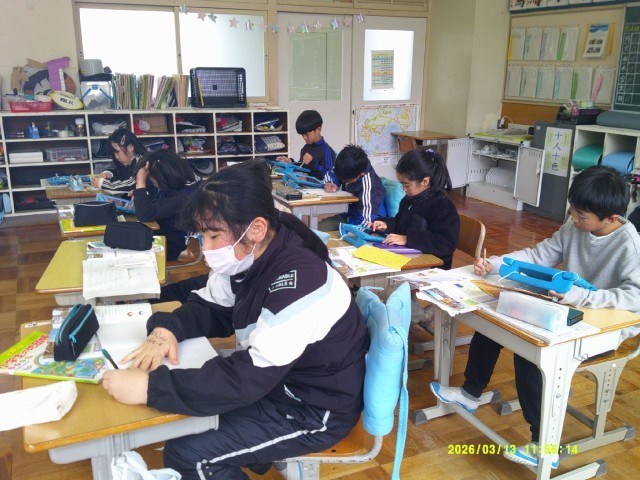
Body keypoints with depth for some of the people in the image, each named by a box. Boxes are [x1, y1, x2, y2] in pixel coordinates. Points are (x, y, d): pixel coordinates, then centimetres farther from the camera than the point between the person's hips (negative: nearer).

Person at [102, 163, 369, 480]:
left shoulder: (297, 281, -32)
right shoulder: (249, 257, -5)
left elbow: (249, 378, -34)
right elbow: (212, 309, 7)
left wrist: (151, 386, -32)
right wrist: (166, 329, -14)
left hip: (315, 410, -8)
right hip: (274, 380, 9)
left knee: (185, 453, -11)